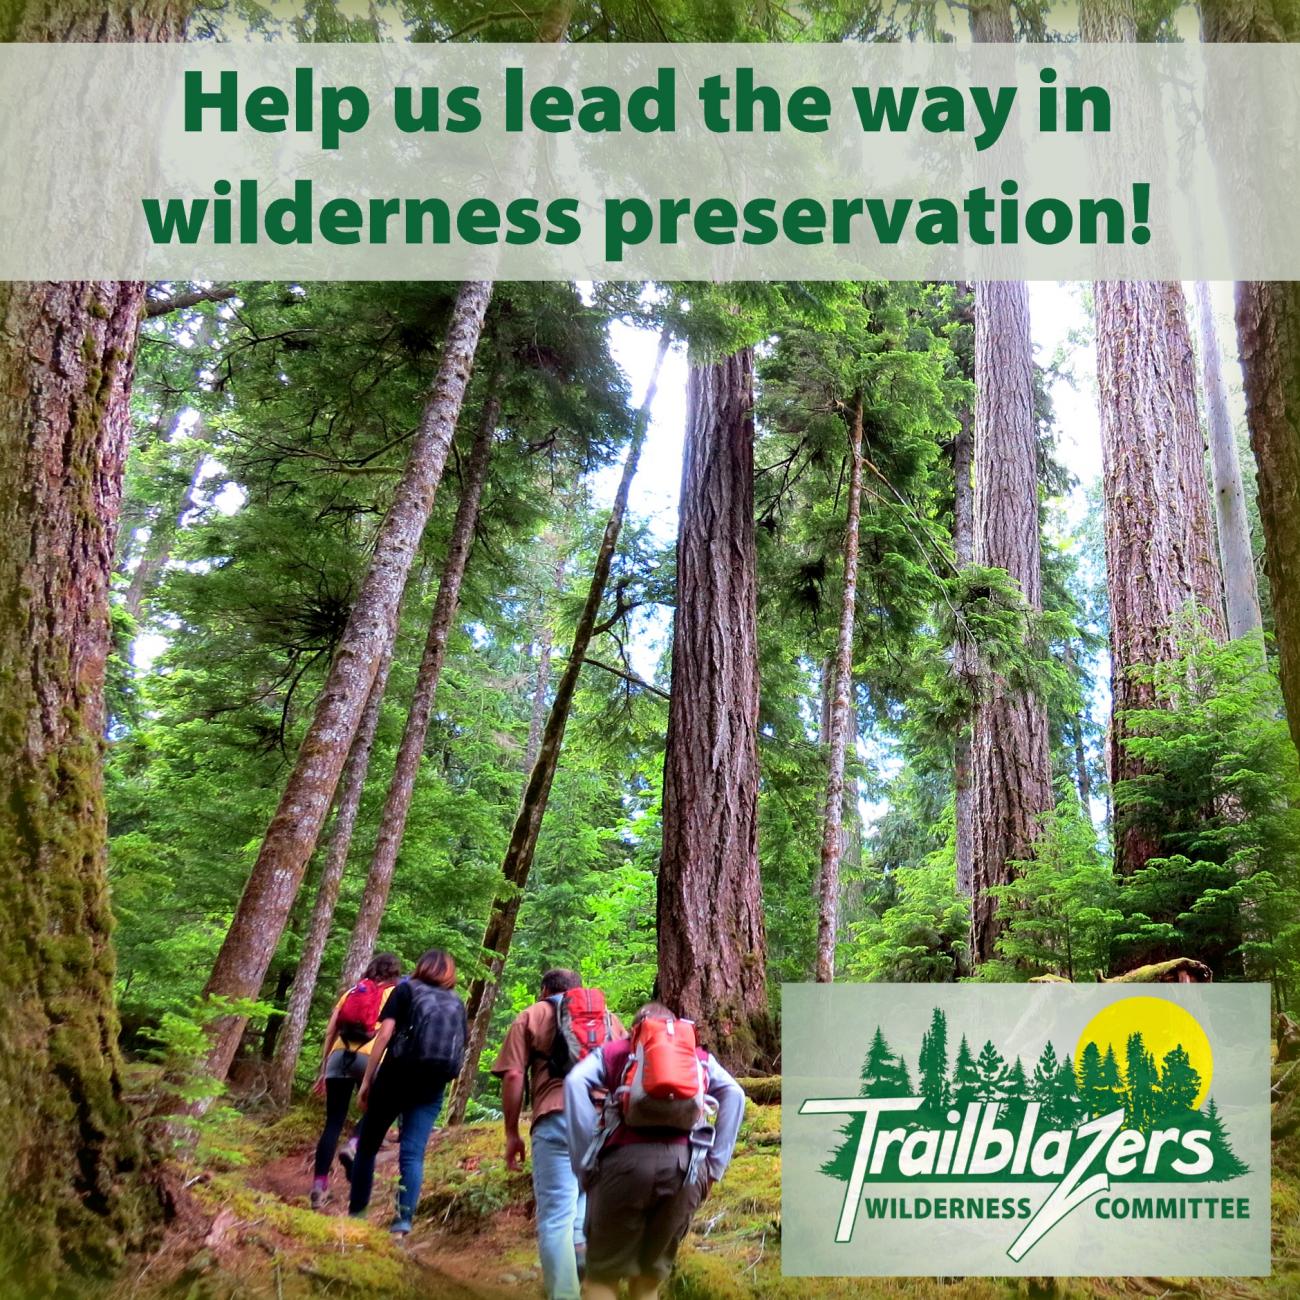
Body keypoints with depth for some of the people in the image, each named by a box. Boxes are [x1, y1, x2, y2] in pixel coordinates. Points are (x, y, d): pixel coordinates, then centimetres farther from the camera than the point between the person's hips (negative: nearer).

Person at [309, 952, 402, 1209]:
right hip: (371, 1058, -3)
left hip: (340, 1055, 3)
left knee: (333, 1123, 7)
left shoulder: (351, 992, 23)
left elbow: (330, 1032, 16)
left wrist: (324, 1070, 20)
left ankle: (319, 1184, 0)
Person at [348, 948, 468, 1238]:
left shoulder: (406, 990, 4)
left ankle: (356, 1213, 17)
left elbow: (384, 1035, -5)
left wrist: (367, 1080, -3)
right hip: (432, 1087, 2)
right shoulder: (458, 1004, 13)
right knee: (413, 1154, 1)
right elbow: (460, 1050, 8)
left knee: (367, 1146, 13)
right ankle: (403, 1222, -10)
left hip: (395, 1076, -2)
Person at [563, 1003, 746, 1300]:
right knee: (650, 1273, 16)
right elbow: (734, 1093, 10)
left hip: (627, 1159, -2)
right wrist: (714, 1165, 7)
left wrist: (586, 1162, 0)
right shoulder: (700, 1056, 27)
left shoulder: (614, 1051, 22)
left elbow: (576, 1082, 3)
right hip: (685, 1165, 2)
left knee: (603, 1275, 8)